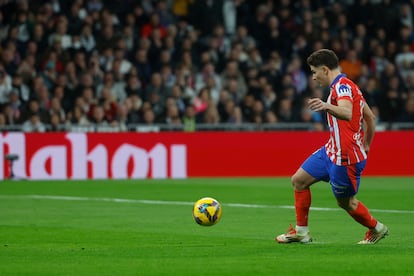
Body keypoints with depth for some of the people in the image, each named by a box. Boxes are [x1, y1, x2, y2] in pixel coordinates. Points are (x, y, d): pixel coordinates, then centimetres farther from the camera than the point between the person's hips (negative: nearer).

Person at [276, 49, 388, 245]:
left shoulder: (342, 86, -18)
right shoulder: (342, 86, 14)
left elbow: (347, 114, -40)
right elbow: (370, 117, 22)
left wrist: (327, 106, -59)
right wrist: (365, 146, 27)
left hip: (346, 157, -10)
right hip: (331, 151, 10)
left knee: (345, 202, 4)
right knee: (299, 180, 8)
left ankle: (377, 229, 28)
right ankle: (301, 232, 14)